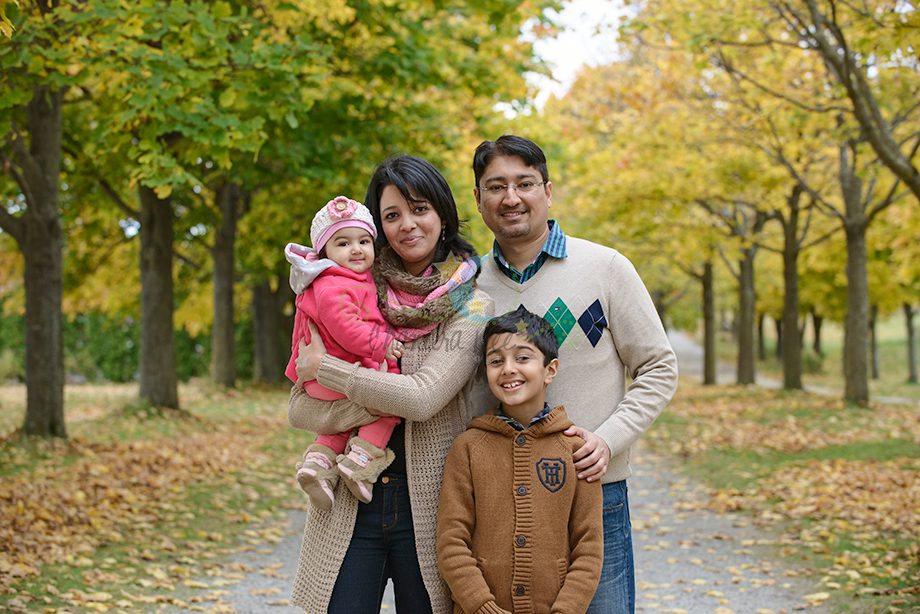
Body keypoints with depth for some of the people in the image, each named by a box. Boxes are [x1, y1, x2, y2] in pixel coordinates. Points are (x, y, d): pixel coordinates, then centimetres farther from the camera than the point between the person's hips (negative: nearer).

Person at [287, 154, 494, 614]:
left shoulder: (472, 307, -2)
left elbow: (422, 397, -17)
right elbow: (299, 410, 0)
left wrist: (323, 368, -9)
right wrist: (381, 403, -15)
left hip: (428, 504, -2)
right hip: (349, 506, 2)